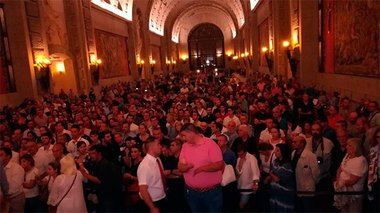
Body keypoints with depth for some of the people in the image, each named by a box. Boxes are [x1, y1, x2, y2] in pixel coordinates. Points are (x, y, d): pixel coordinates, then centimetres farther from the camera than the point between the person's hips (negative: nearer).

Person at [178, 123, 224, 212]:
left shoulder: (210, 143, -11)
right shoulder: (185, 146, 5)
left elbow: (220, 165, -16)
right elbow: (180, 167, 3)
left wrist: (202, 168, -22)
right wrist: (185, 166, -19)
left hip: (211, 192, -4)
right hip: (192, 192, 5)